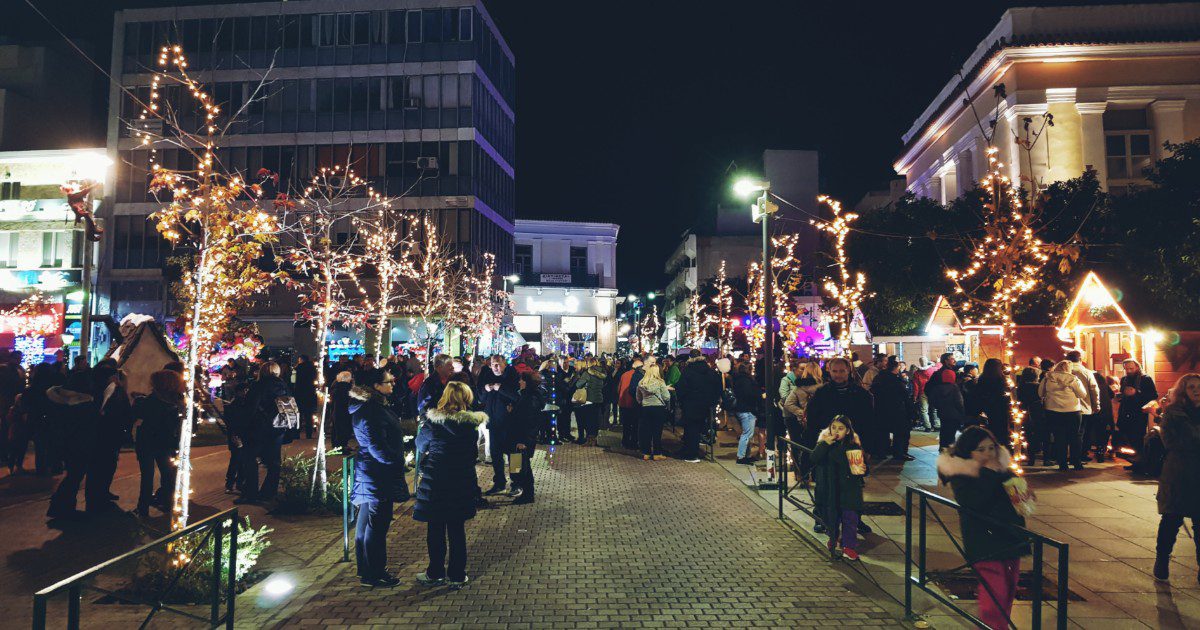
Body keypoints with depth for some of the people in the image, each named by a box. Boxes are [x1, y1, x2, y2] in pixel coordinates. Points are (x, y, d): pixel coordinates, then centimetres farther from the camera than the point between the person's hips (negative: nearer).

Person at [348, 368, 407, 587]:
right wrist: (398, 461, -14)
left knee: (366, 523, 19)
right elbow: (378, 448, -24)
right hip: (378, 477, -11)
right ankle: (373, 574, 9)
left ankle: (366, 569, 32)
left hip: (369, 474, 11)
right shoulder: (371, 412, -23)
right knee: (376, 525, -1)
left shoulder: (375, 405, 9)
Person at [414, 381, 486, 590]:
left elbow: (420, 445, 4)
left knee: (435, 530, 12)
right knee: (457, 530, 11)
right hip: (462, 484, 2)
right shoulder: (472, 423, -9)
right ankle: (457, 575, 19)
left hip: (434, 482, -2)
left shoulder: (432, 421, -13)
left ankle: (435, 574, 24)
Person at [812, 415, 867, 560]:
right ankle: (833, 538, 37)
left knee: (850, 518, 2)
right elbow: (815, 458, -19)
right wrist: (825, 444, -28)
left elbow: (862, 466, 5)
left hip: (849, 489, -1)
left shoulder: (854, 446, -4)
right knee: (831, 516, 14)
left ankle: (849, 546, 15)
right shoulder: (824, 443, -4)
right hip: (830, 490, 1)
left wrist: (863, 470, -18)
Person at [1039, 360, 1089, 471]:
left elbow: (1040, 393, 7)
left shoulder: (1047, 379, 0)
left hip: (1053, 412, 1)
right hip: (1072, 412, -1)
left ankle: (1062, 464, 7)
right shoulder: (1073, 379, -7)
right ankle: (1077, 463, 13)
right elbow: (1083, 394, -3)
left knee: (1059, 438, 6)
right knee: (1074, 437, 10)